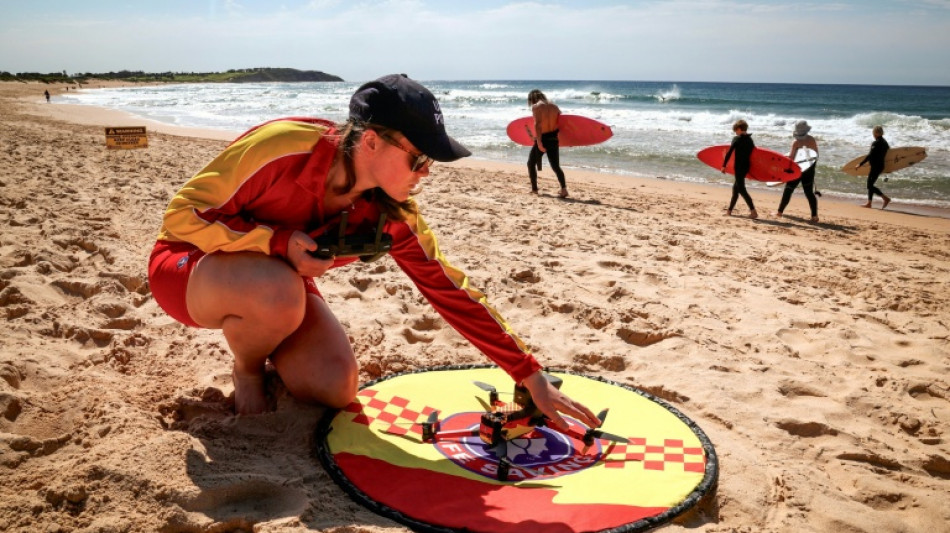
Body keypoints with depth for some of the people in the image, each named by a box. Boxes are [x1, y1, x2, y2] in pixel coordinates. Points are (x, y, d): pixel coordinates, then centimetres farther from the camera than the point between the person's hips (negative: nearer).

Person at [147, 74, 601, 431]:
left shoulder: (390, 214, -17)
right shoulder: (283, 148, -33)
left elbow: (452, 291, -15)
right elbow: (183, 213, -23)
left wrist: (533, 379, -15)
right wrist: (281, 242, -34)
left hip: (277, 281, 4)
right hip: (191, 263, -4)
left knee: (335, 389, -17)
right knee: (279, 290, -38)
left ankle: (260, 342, 16)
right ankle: (246, 373, -3)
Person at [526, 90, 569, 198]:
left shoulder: (536, 107, -6)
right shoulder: (554, 106, 11)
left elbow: (537, 124, -17)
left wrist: (539, 142, -20)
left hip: (542, 139, -5)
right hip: (553, 139, 5)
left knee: (531, 163, 16)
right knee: (555, 166, 9)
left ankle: (534, 189, 18)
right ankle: (564, 189, -7)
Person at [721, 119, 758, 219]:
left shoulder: (736, 139, -11)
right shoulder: (749, 139, 10)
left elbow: (729, 153, -14)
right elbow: (753, 152, 13)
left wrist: (724, 165, -11)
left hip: (739, 166, -8)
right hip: (746, 166, 8)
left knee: (741, 189, -6)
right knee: (736, 187, 17)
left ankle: (753, 211, -15)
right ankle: (729, 210, 23)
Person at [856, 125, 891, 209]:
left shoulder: (876, 143, -18)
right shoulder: (884, 142, 9)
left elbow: (870, 156, -21)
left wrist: (860, 164, -17)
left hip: (876, 166, -10)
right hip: (881, 165, 10)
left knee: (870, 186, -4)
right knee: (870, 184, 15)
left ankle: (886, 198, -7)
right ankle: (869, 203, 19)